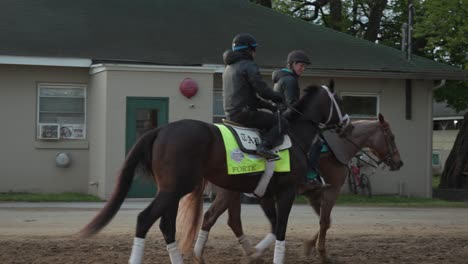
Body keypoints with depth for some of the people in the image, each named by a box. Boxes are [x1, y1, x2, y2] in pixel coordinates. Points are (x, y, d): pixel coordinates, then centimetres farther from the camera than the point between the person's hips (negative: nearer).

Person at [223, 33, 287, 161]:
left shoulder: (229, 67, 21)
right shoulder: (249, 66, -10)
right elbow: (263, 91, -16)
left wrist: (270, 106, 19)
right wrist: (280, 98, 3)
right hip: (244, 113, -9)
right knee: (282, 123, -8)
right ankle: (264, 146, -24)